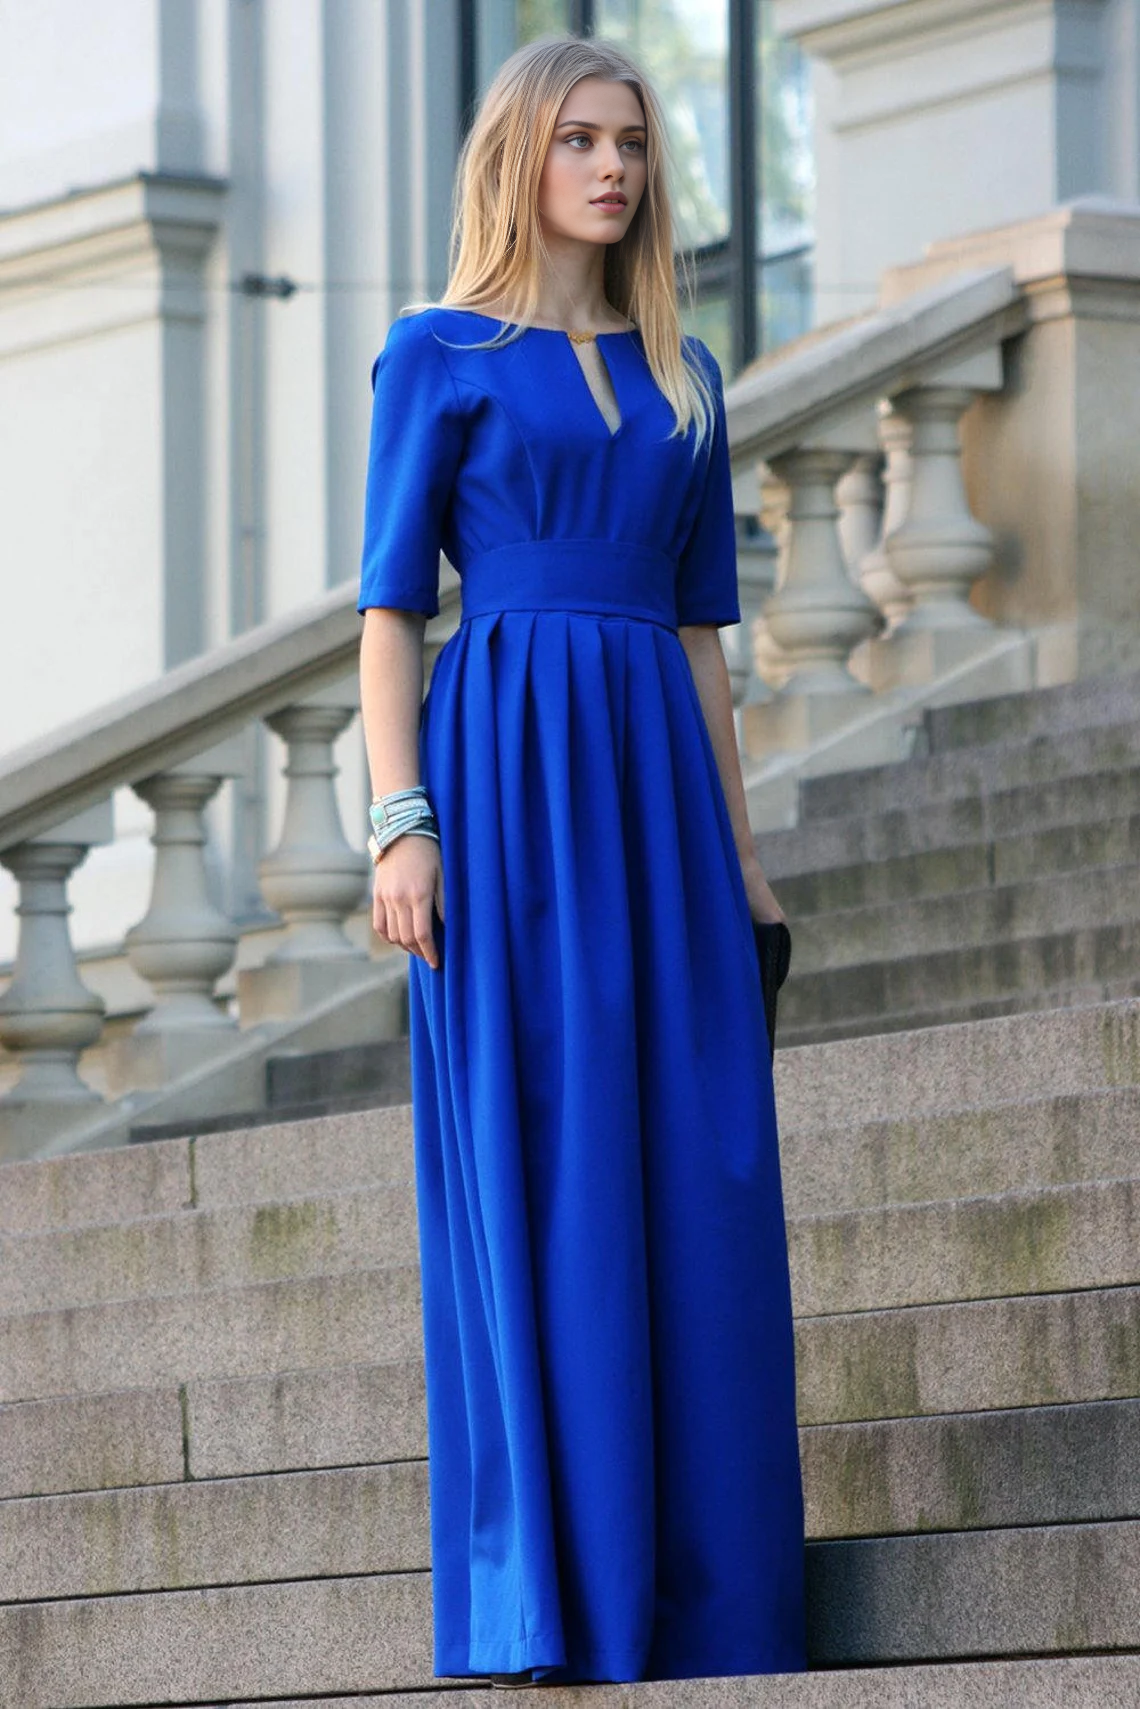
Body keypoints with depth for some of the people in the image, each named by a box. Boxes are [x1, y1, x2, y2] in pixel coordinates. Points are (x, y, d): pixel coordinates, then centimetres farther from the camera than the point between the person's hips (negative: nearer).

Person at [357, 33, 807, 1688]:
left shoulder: (682, 375, 17)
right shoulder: (441, 355, 2)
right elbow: (391, 606, -2)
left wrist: (739, 845, 11)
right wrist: (401, 822, -13)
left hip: (659, 781, 5)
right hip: (509, 765, -5)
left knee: (692, 1178, 1)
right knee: (532, 1164, -8)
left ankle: (697, 1598, 7)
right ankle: (545, 1608, -6)